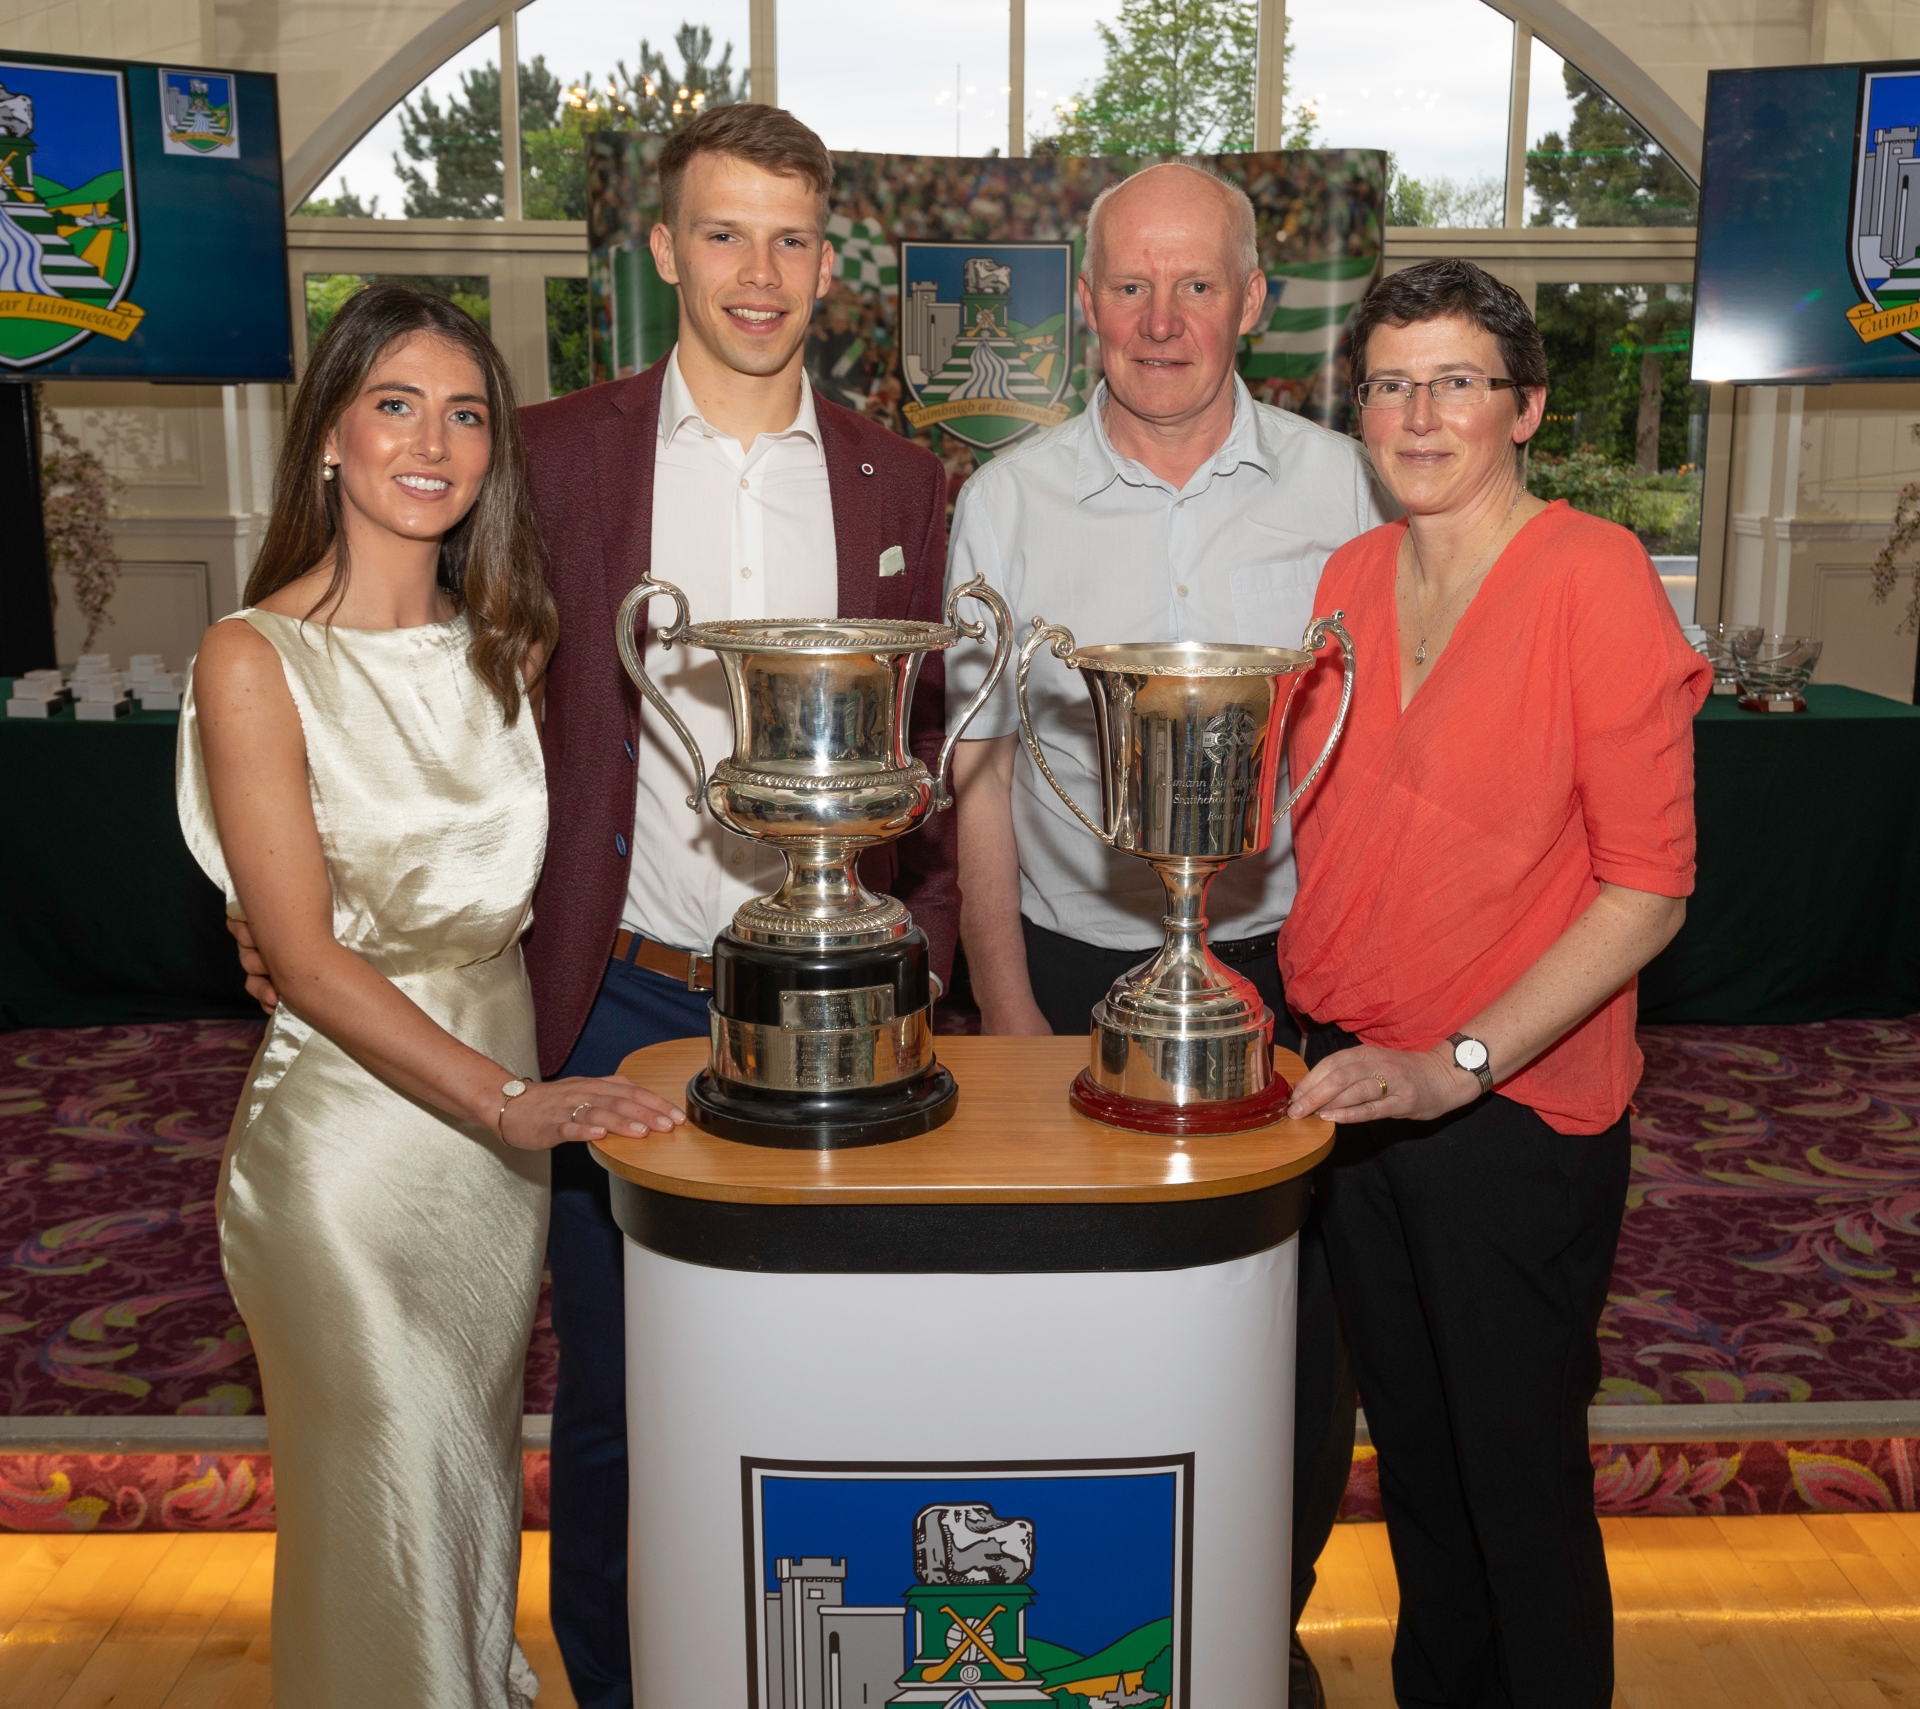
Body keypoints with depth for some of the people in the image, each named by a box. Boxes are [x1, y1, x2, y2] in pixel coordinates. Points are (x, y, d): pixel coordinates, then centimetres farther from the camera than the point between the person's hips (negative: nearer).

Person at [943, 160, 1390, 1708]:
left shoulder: (1344, 488, 2)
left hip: (1288, 963, 1)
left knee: (1301, 1337, 10)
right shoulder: (1005, 502, 1)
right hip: (1077, 972, 0)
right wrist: (1005, 1001, 0)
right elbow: (982, 767, 3)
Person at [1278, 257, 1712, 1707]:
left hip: (1516, 1109, -5)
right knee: (1410, 1452, 21)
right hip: (1346, 1085, 6)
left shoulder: (1596, 578, -13)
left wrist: (1457, 1064, -21)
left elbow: (1647, 888, -15)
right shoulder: (1347, 581, 5)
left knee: (1522, 1486, 8)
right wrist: (1294, 1006, 2)